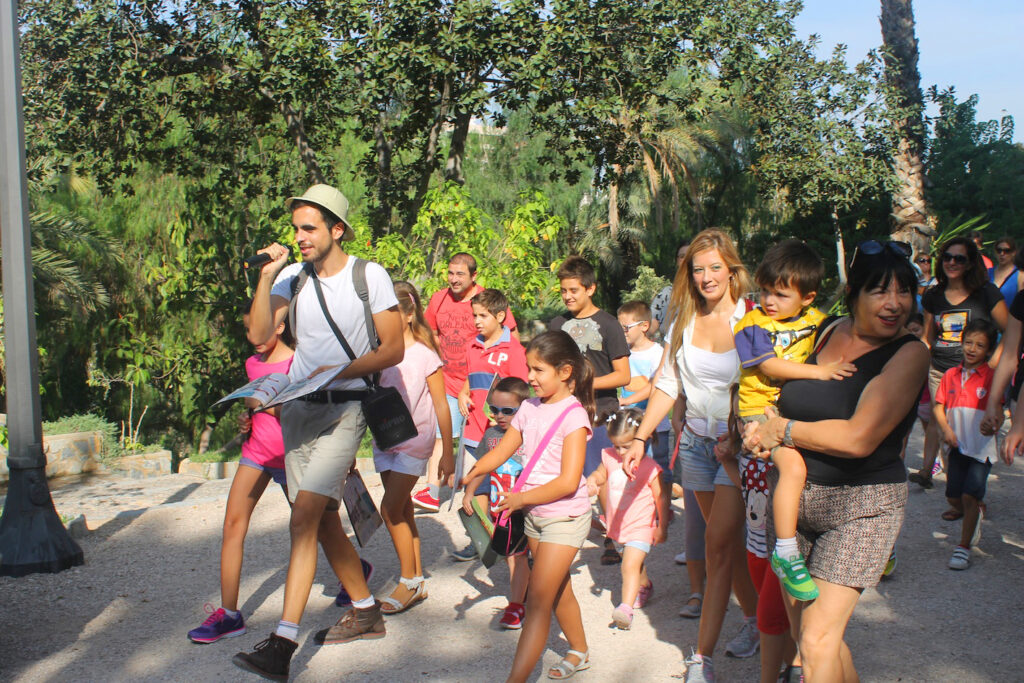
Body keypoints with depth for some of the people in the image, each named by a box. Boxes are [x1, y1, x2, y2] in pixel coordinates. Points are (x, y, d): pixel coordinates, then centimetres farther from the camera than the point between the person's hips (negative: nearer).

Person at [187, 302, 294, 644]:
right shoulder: (252, 363, 9)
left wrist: (272, 406, -27)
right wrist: (247, 417, 2)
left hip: (288, 455, -5)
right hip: (255, 451, 6)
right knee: (233, 522, -7)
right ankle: (229, 613, -5)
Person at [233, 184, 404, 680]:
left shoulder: (369, 276, -5)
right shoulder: (293, 276, 5)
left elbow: (393, 348, -5)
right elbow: (260, 335, -4)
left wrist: (339, 372, -16)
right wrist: (266, 276, -13)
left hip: (342, 409, -6)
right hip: (297, 407, 6)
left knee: (303, 519, -16)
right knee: (323, 519, 13)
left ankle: (283, 641, -15)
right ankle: (365, 611, 30)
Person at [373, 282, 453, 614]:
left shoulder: (424, 354, -9)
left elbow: (441, 406, -4)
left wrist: (447, 452, -2)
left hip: (414, 440, -5)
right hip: (384, 439, 5)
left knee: (391, 508, -11)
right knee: (402, 512, 10)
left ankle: (409, 581, 4)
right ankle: (417, 583, 20)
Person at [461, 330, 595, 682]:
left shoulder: (573, 415, -17)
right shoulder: (529, 408, 4)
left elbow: (568, 482, -22)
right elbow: (501, 452, 3)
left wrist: (521, 498, -20)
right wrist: (469, 475, -15)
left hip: (564, 517, -7)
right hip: (535, 516, 7)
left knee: (538, 600, -10)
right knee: (558, 590, 22)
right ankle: (579, 651, 42)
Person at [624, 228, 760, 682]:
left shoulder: (749, 318, -11)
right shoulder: (684, 319, 4)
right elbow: (668, 384, 7)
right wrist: (641, 438, 2)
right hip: (697, 441, 5)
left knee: (719, 542, -8)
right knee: (728, 540, 14)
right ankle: (753, 620, 35)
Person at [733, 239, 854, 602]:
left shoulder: (817, 321, 10)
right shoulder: (754, 324, -6)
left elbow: (834, 355, 24)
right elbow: (770, 366, -17)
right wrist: (819, 371, -23)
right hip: (763, 409, -6)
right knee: (793, 465, -28)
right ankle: (785, 552, -21)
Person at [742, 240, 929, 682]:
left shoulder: (909, 354, -12)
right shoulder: (830, 331, 4)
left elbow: (858, 438, -22)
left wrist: (783, 429, -11)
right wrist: (761, 429, -1)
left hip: (861, 504, -6)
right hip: (795, 497, 6)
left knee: (816, 640, -9)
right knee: (800, 628, 14)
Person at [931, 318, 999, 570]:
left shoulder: (991, 377, -5)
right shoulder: (950, 375, 6)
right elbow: (939, 407, 7)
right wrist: (946, 429, -7)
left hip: (981, 447, -4)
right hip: (957, 445, 4)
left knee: (970, 495, -12)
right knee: (953, 496, 8)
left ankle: (964, 547, -2)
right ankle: (973, 515, 41)